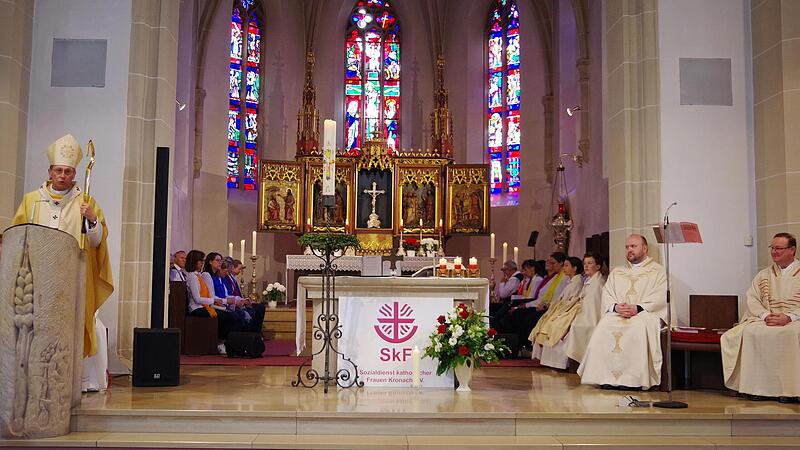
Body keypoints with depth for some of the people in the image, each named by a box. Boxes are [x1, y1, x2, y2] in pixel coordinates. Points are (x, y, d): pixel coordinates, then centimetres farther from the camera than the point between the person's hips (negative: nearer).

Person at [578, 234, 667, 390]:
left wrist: (638, 308, -15)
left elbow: (660, 297, -1)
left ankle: (633, 378, -35)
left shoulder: (658, 270, 14)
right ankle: (606, 376, -29)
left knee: (638, 329, -38)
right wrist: (615, 306, -8)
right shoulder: (616, 272, 27)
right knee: (603, 328, -30)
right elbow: (606, 294, 15)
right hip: (617, 313, 4)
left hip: (645, 313, -4)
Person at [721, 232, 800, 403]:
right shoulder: (763, 275, 23)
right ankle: (757, 387, -27)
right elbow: (753, 300, 10)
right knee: (750, 331, -29)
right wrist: (765, 315, -10)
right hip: (766, 321, 3)